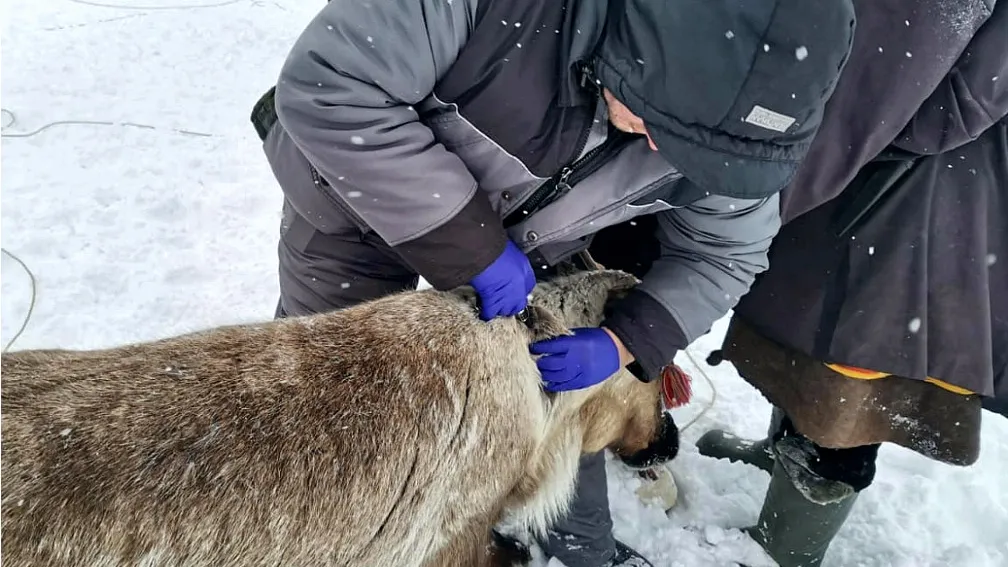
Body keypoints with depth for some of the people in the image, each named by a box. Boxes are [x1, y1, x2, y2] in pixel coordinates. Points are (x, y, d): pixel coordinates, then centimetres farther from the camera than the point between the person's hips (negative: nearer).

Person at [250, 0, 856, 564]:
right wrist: (473, 249, -40)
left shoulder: (731, 101, -24)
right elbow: (326, 87, -40)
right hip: (355, 192, -2)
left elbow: (722, 252, -10)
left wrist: (625, 342, -26)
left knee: (558, 388, 11)